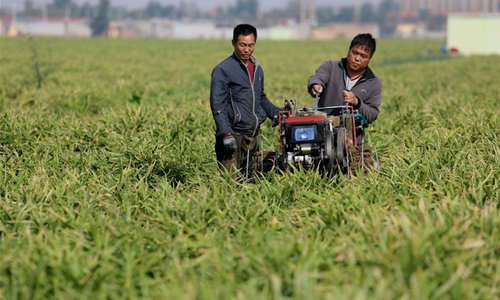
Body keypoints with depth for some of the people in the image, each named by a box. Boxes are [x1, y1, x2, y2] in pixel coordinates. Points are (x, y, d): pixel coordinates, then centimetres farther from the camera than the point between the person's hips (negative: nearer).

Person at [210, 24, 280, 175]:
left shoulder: (257, 69, 16)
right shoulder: (223, 70, -6)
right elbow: (218, 105, -12)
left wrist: (276, 112, 12)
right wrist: (226, 133, -21)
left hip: (254, 135, 7)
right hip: (233, 137, -7)